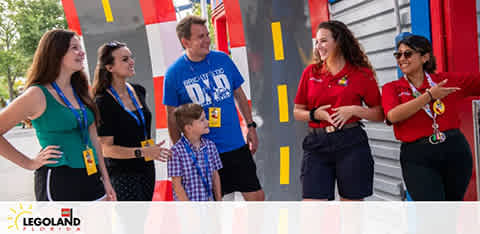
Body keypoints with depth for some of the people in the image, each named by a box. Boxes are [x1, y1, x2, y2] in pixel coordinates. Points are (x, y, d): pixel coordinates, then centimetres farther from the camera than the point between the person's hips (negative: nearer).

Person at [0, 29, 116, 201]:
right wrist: (30, 163, -6)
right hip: (59, 182, -6)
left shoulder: (80, 93, 12)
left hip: (91, 179, 7)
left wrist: (106, 179, 13)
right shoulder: (38, 95, -9)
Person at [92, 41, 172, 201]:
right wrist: (141, 152, -28)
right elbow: (106, 148, -19)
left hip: (146, 168, 7)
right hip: (122, 174, -7)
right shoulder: (103, 102, -15)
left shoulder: (139, 91, 7)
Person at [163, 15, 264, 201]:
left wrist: (250, 126, 10)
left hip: (237, 145, 3)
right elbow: (172, 117, -1)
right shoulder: (174, 74, -8)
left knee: (256, 197, 8)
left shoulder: (222, 59, 1)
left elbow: (239, 95, 12)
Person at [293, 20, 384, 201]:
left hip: (351, 144, -1)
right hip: (317, 145, 2)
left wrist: (353, 110, -12)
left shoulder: (362, 73, 1)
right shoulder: (310, 72, 8)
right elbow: (297, 112, 13)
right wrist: (314, 114, -7)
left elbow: (379, 114, 4)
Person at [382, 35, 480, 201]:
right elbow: (393, 116, -16)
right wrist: (429, 96, -16)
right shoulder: (391, 88, 2)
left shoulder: (447, 80, 8)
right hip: (416, 157, -3)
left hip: (455, 150, 3)